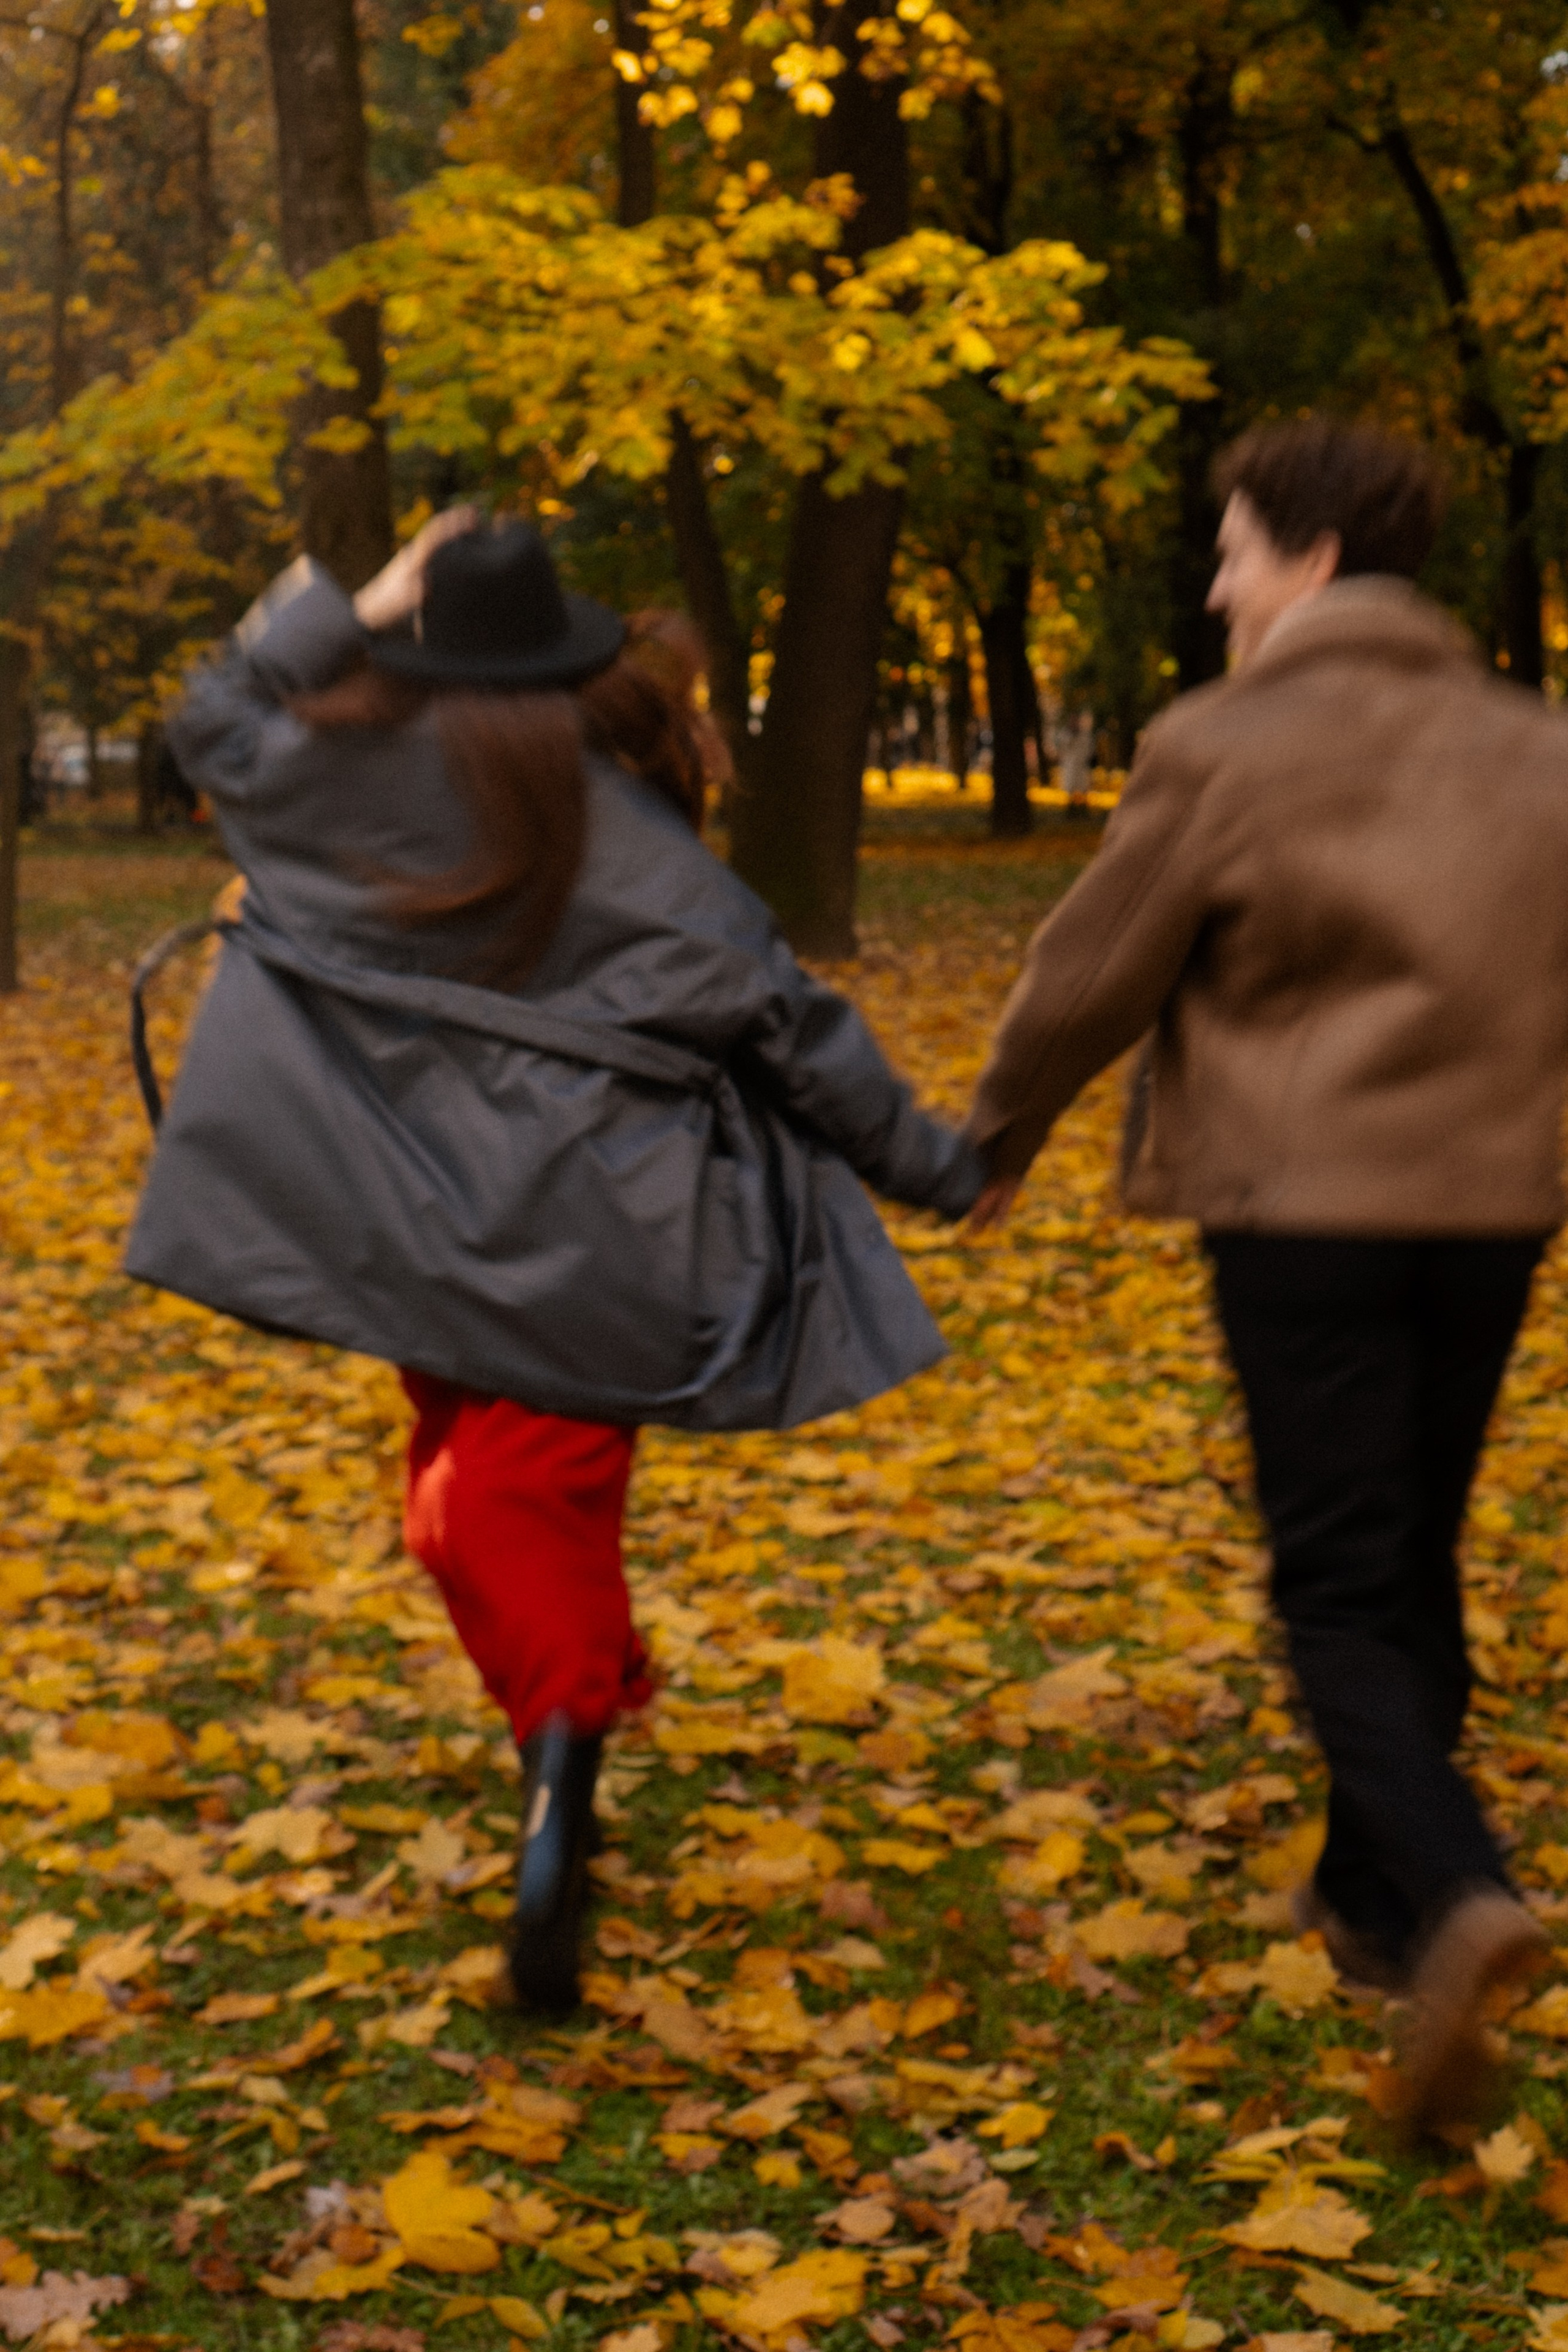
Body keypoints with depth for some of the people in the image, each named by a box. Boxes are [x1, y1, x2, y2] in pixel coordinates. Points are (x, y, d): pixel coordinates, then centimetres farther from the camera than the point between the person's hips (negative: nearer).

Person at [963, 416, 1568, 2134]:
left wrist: (995, 1136, 13)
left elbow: (1093, 972, -2)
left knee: (1340, 1587, -2)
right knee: (1413, 1562, 17)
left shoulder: (1227, 748, -7)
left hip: (1308, 1203, -5)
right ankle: (1371, 1890, 27)